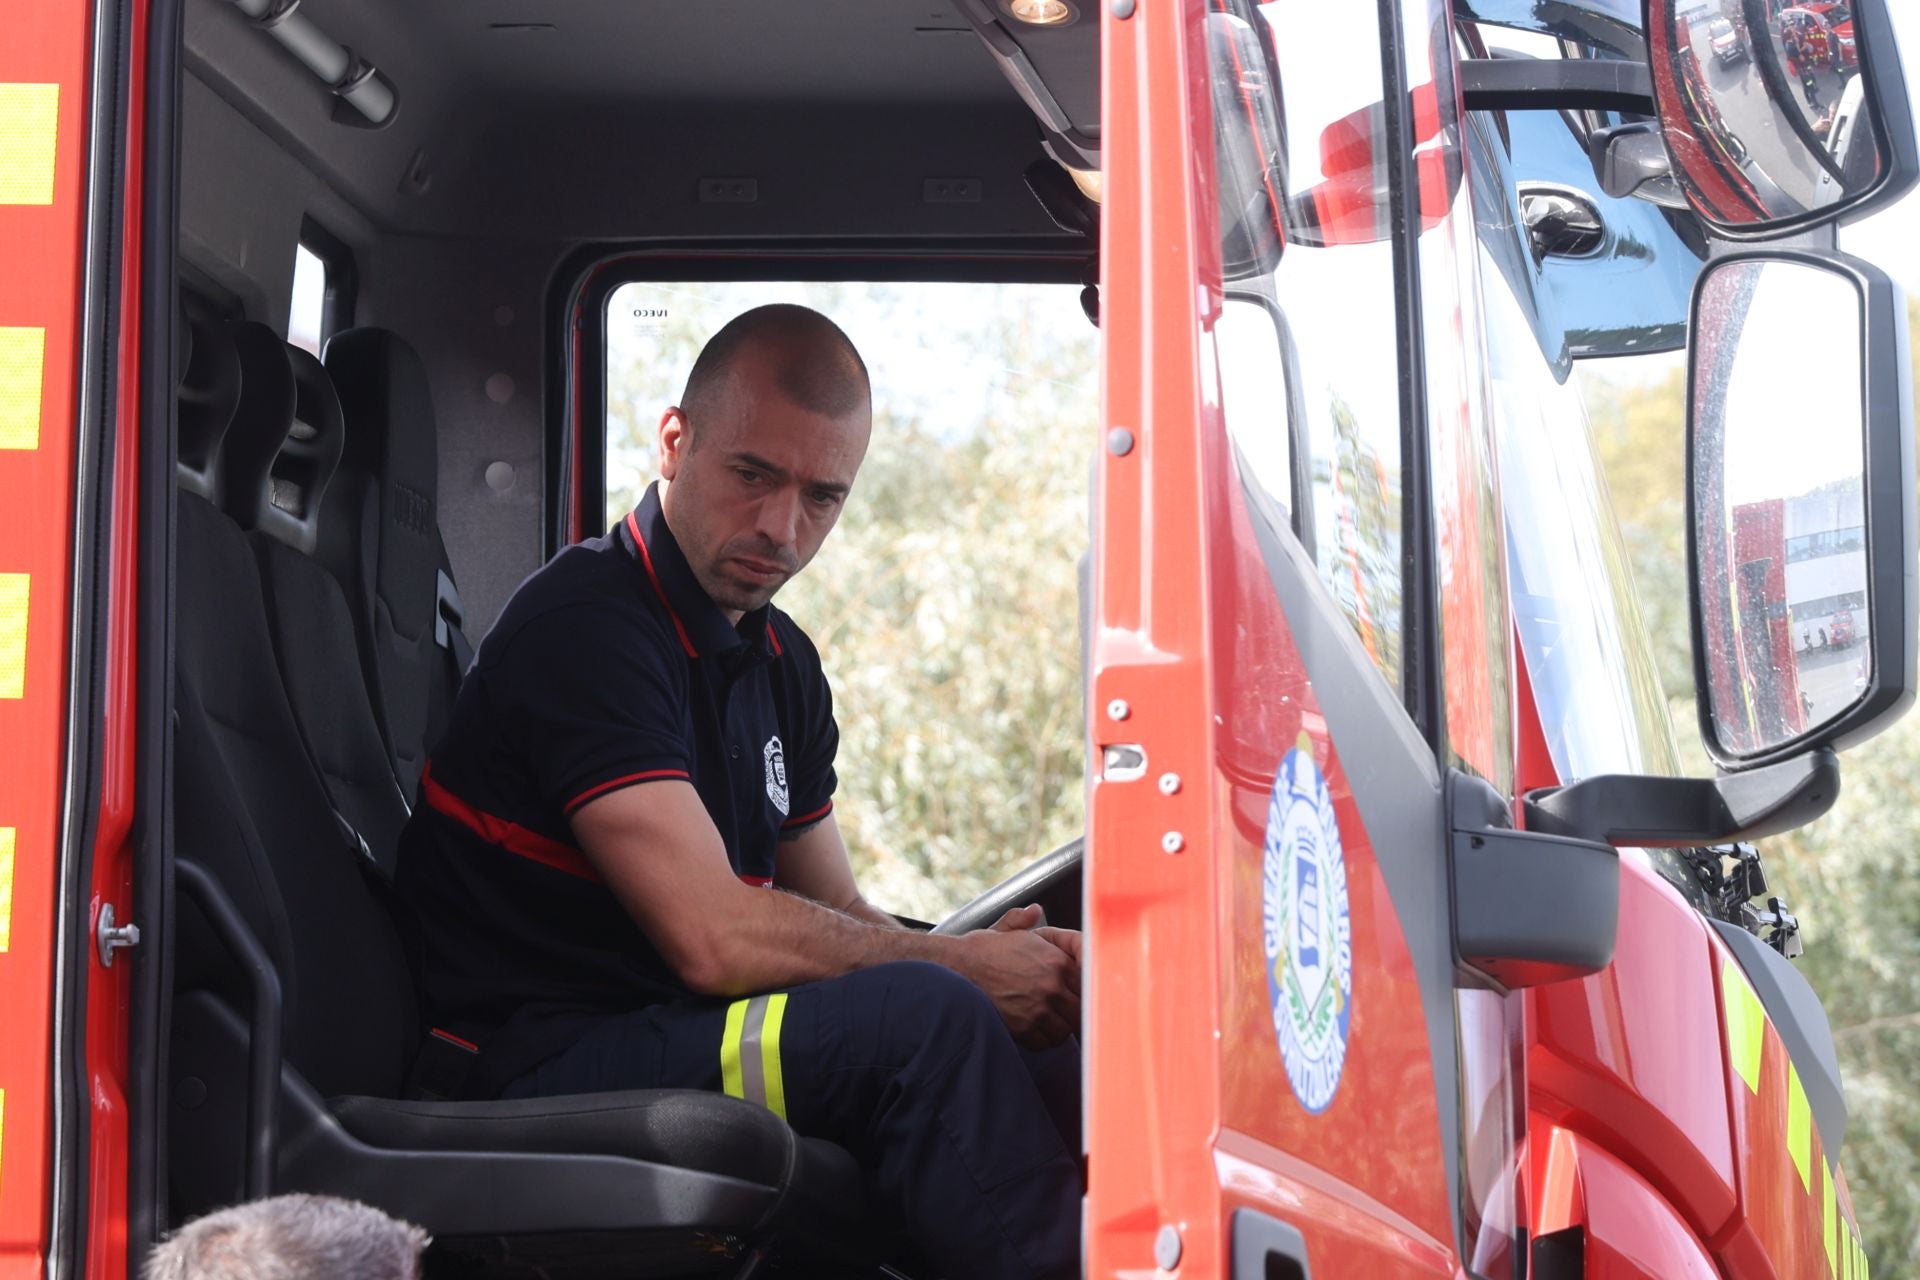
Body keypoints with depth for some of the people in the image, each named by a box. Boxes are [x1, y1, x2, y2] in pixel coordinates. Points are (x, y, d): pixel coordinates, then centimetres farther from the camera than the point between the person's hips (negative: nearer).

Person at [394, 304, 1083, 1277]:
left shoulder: (780, 663, 16)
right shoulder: (588, 627, -14)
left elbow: (837, 920, 17)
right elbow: (714, 937, -21)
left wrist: (1031, 968, -4)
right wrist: (960, 968, -11)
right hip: (539, 1076, -9)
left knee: (1071, 1061, -2)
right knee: (924, 1021, -28)